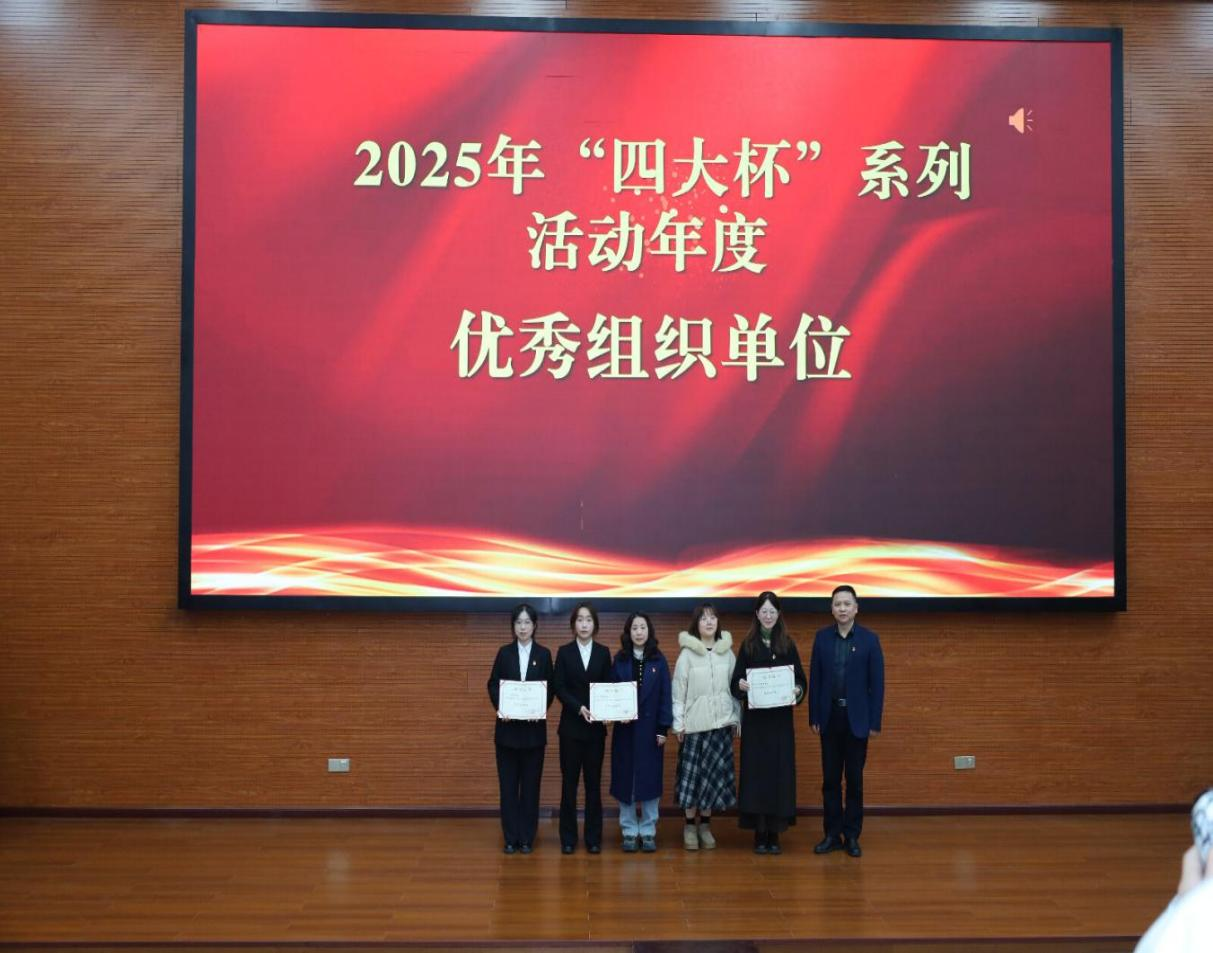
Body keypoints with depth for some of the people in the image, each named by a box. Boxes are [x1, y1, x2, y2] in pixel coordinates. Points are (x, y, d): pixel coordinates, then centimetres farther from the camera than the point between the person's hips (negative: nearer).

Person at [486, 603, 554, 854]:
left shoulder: (543, 654, 4)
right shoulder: (504, 652, 5)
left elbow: (550, 689, 3)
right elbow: (493, 684, 3)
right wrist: (500, 707, -14)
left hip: (534, 727, 0)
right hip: (508, 726, 0)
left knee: (531, 783, 3)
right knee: (508, 783, 2)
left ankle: (527, 837, 11)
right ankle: (511, 837, 9)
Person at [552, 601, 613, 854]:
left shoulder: (603, 652, 6)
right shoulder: (564, 652, 2)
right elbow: (559, 688, -3)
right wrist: (579, 708, -18)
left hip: (596, 726, 1)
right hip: (571, 726, -1)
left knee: (593, 782, 5)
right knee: (569, 782, 2)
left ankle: (593, 838, 11)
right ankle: (568, 838, 8)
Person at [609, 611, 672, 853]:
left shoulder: (659, 661, 2)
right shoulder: (620, 660, 4)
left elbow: (665, 696, 0)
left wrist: (663, 728, -5)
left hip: (650, 729, 0)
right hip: (625, 729, 1)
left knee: (649, 779, 3)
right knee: (625, 779, 2)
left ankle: (648, 832, 11)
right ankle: (629, 832, 10)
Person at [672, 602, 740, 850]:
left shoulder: (727, 652, 5)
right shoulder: (687, 653, -2)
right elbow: (679, 690, -2)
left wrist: (736, 719, 6)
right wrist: (678, 723, -4)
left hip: (721, 722, 2)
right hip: (695, 723, -2)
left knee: (715, 774, 4)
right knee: (692, 774, 0)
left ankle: (705, 824, 14)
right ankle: (690, 825, 9)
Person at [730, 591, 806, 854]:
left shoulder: (788, 645, 6)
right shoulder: (748, 645, 4)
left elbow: (800, 678, 5)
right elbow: (735, 681, 2)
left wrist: (798, 690, -16)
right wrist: (740, 685, -20)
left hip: (781, 719, 1)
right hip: (755, 719, -1)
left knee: (780, 771, 0)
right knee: (756, 771, -1)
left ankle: (775, 832, 8)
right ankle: (759, 833, 5)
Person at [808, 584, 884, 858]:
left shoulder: (869, 639, -3)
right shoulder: (822, 637, 3)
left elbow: (877, 682, -4)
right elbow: (815, 679, 4)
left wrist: (875, 721, -7)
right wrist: (814, 717, 0)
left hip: (857, 719, -2)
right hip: (830, 717, 2)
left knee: (855, 780, 5)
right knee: (830, 779, 6)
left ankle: (852, 836, 13)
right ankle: (833, 834, 14)